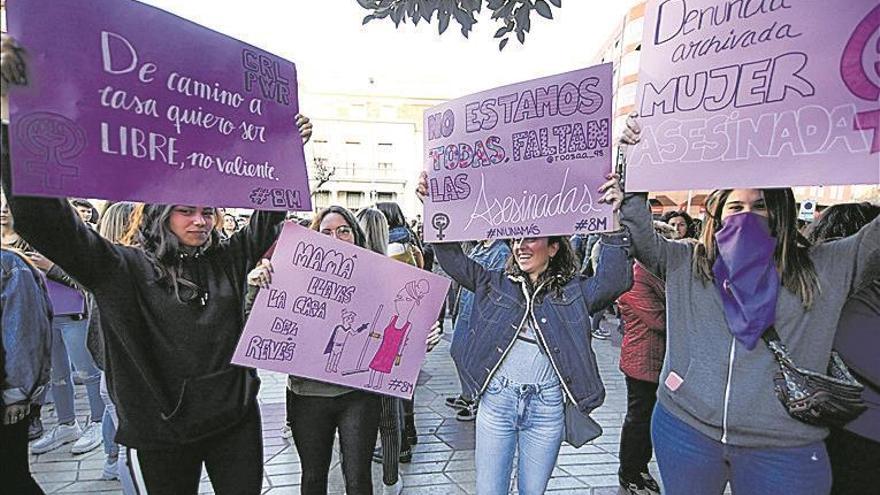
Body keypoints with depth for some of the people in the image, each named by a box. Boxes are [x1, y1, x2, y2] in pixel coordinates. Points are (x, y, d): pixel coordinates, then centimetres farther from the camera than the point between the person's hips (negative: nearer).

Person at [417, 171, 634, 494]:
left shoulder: (574, 292, 1)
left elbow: (616, 280, -15)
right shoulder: (497, 284, 5)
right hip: (496, 399, 1)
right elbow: (453, 259, -1)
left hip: (547, 406, -1)